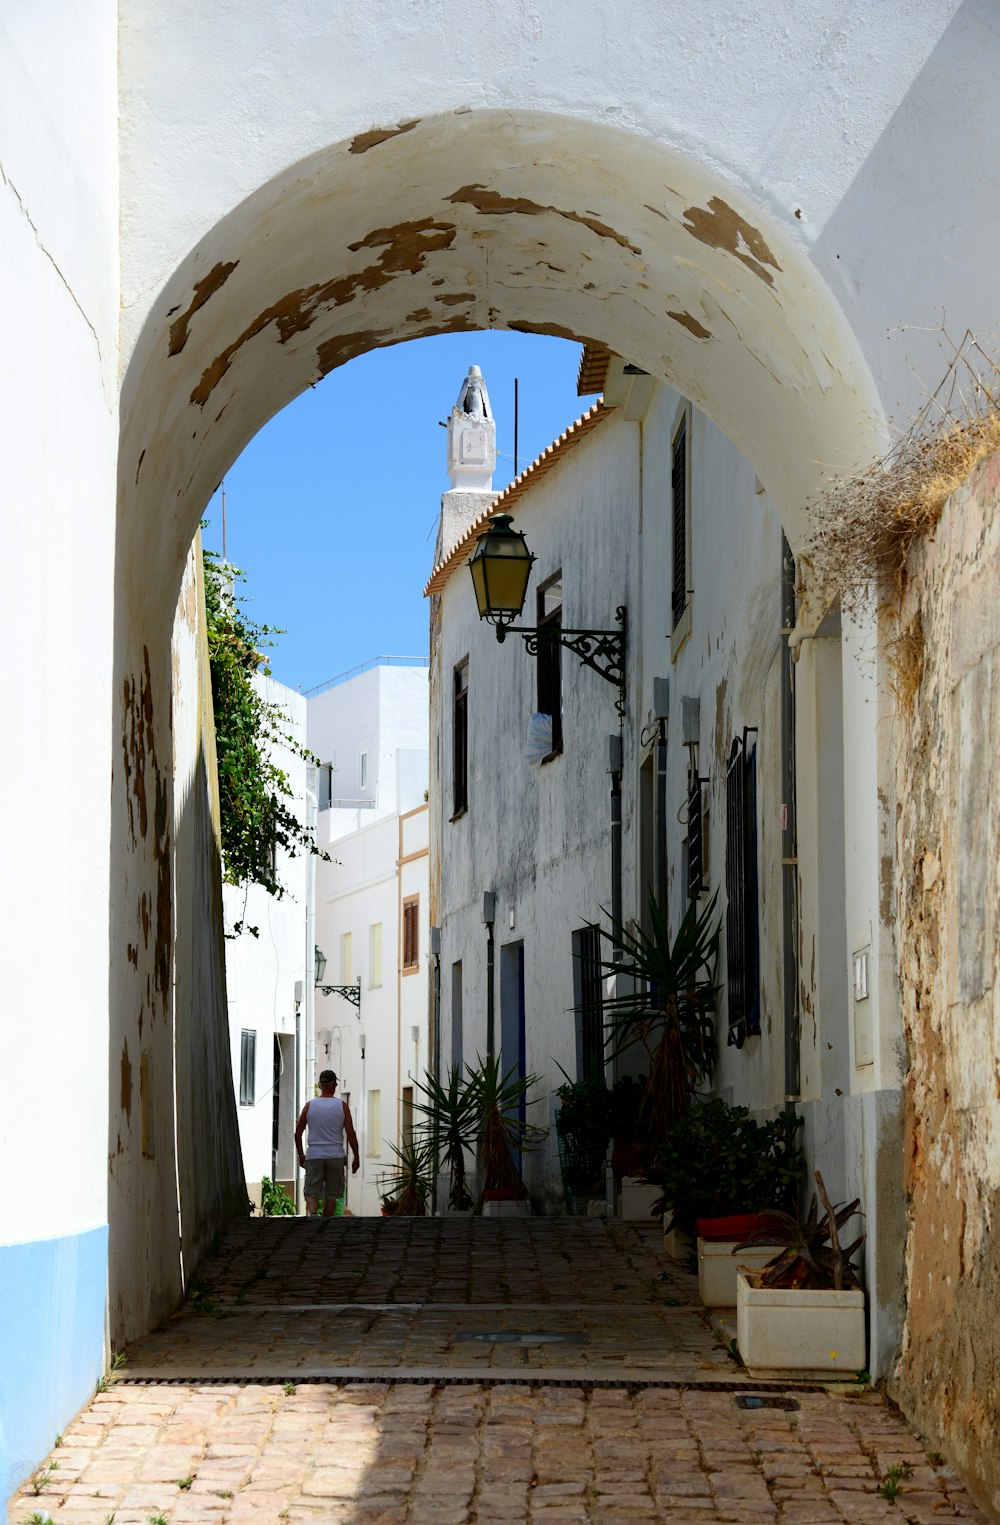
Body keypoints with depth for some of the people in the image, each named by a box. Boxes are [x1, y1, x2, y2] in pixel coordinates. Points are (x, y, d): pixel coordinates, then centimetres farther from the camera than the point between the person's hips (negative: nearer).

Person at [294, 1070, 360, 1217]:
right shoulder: (342, 1106, -1)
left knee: (312, 1193, 1)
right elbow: (351, 1134, -3)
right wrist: (356, 1158, 5)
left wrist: (300, 1155, 18)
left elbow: (298, 1133, 5)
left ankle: (312, 1213, -28)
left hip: (314, 1156, 0)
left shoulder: (309, 1106, 2)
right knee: (331, 1195, 10)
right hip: (336, 1155, 0)